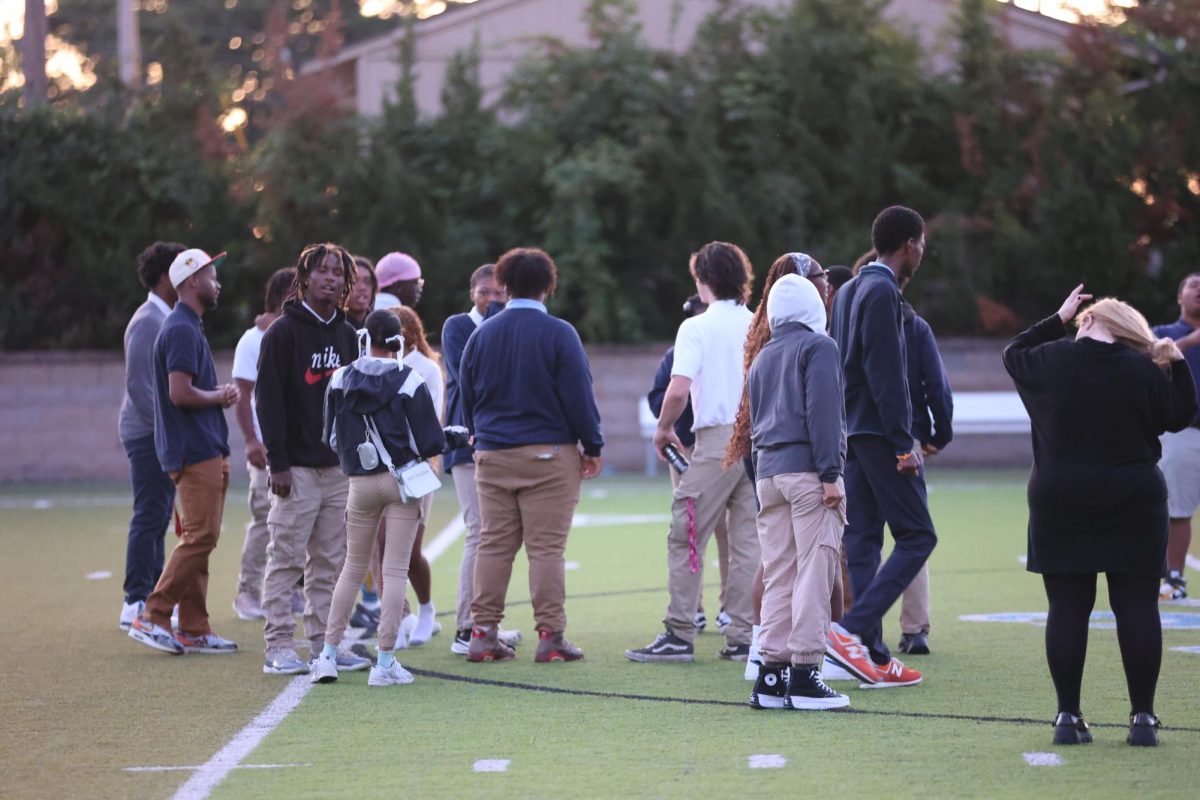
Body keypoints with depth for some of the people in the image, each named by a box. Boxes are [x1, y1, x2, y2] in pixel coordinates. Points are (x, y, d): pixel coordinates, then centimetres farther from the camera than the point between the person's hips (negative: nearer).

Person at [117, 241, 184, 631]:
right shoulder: (148, 322, -15)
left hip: (163, 433, 10)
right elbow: (137, 384, -20)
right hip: (148, 433, -10)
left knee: (158, 516, 12)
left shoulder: (167, 319, 16)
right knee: (149, 516, -9)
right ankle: (136, 603, -7)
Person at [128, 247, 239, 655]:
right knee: (200, 537, -12)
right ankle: (151, 617, -9)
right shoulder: (182, 330, -14)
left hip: (207, 450, 11)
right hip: (196, 451, -11)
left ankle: (193, 629, 11)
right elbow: (180, 393, -22)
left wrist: (219, 392, 9)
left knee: (199, 538, 10)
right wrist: (219, 397, -7)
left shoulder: (189, 327, 19)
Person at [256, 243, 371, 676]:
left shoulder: (346, 335, 15)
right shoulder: (283, 332, -5)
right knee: (286, 559, -5)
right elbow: (268, 399, -8)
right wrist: (277, 462, -14)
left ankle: (325, 641, 12)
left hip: (339, 466, 6)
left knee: (330, 562, 7)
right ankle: (278, 646, -2)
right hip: (296, 468, -6)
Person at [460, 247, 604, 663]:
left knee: (493, 545, 8)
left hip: (492, 456, 4)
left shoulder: (481, 334, 6)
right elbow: (579, 395, -7)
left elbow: (467, 397, 13)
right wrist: (592, 447, 2)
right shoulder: (559, 334, -8)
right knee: (546, 547, -2)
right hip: (549, 453, -4)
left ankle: (483, 633, 7)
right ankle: (550, 636, -3)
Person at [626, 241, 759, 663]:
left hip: (718, 440, -5)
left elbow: (678, 390, -14)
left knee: (685, 539, 1)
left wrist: (664, 429, 3)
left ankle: (679, 635, -1)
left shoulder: (696, 327, -5)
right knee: (749, 541, 8)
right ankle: (743, 636, 7)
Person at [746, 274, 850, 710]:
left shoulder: (762, 358, 20)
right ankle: (804, 674, -11)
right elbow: (824, 412, -12)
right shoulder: (817, 347, -1)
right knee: (814, 572, -7)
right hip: (807, 471, -7)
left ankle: (771, 675, 4)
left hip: (768, 473, 7)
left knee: (777, 575, 7)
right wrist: (830, 474, -15)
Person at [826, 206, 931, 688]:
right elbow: (886, 373, -18)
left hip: (850, 432, 10)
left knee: (862, 540, 8)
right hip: (879, 432, -9)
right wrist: (903, 444, -18)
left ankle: (873, 657, 8)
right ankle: (852, 630, -16)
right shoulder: (882, 291, -12)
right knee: (916, 536, -6)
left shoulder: (848, 291, 16)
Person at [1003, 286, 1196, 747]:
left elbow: (1014, 353, 22)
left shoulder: (1049, 362, -1)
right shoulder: (1143, 370, -3)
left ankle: (1068, 716, 1)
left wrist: (1058, 319, 27)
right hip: (1133, 504, -1)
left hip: (1059, 505, 1)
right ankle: (1143, 717, 1)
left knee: (1067, 608, 3)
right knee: (1137, 606, 3)